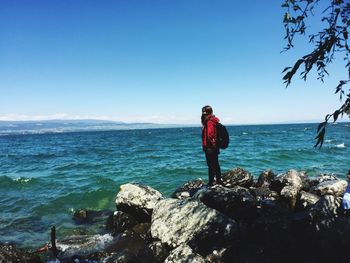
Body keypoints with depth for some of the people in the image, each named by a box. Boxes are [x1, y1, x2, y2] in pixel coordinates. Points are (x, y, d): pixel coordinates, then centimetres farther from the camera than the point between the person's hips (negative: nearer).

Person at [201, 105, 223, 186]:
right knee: (216, 164, 18)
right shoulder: (213, 121, 14)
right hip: (214, 147, 10)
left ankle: (211, 183, 3)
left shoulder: (209, 122, -18)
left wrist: (208, 147, -21)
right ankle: (219, 180, 28)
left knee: (211, 166, -4)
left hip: (210, 148, -10)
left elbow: (210, 135, -25)